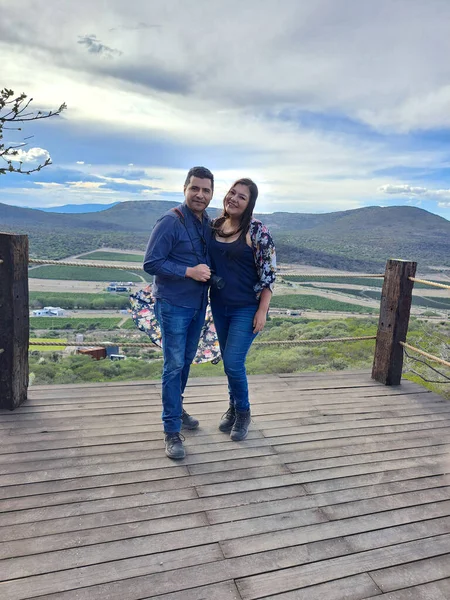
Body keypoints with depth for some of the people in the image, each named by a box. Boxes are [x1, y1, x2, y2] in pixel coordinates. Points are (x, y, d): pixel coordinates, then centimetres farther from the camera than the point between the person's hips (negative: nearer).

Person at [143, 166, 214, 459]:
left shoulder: (210, 224, 6)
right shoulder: (170, 222, -15)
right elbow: (151, 263, -18)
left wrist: (211, 273, -1)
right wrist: (189, 272, -24)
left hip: (198, 305, 7)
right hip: (174, 305, -7)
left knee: (186, 361, 18)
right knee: (174, 365, -4)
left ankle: (176, 408, 38)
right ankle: (172, 430, 7)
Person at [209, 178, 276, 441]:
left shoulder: (257, 230, -13)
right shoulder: (215, 225, 3)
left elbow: (269, 273, -13)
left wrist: (262, 310, -16)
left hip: (247, 308, -5)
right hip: (219, 306, 6)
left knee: (233, 363, -6)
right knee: (228, 362, 15)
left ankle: (243, 413, 20)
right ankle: (234, 408, 36)